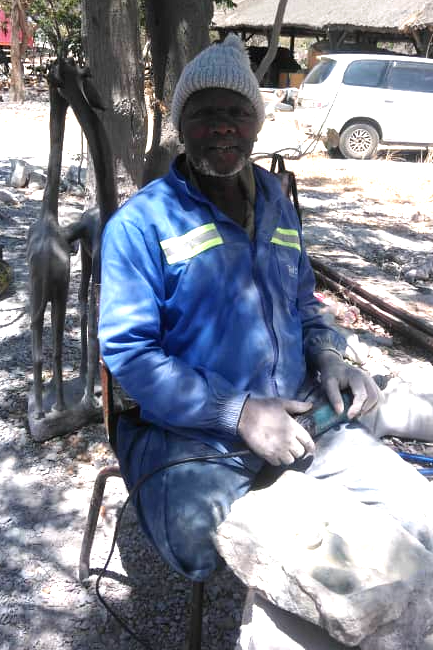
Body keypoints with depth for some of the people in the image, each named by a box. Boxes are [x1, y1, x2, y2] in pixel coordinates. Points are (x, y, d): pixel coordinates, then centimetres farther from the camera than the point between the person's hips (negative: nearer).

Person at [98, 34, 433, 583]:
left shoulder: (275, 203, 13)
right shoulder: (139, 224, -6)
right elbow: (127, 352, -11)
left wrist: (327, 356, 1)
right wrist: (239, 413, -18)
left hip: (299, 414, 5)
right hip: (196, 435, -4)